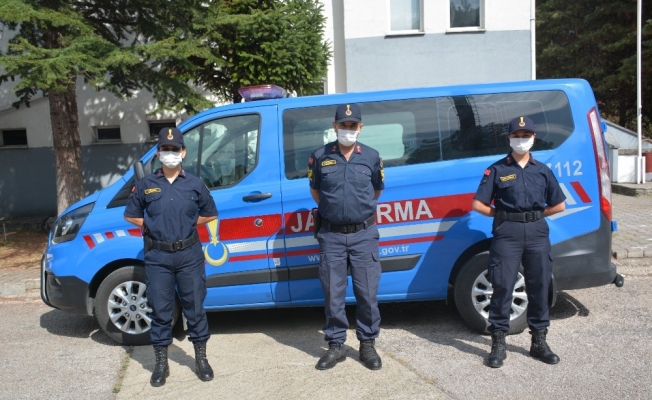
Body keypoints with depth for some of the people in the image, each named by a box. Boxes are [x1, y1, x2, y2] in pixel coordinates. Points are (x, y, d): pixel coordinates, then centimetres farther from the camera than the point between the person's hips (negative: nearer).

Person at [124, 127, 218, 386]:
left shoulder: (194, 184, 2)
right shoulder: (146, 185, 3)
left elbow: (211, 214, 12)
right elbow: (131, 215, 13)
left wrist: (189, 224, 2)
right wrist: (151, 227, 1)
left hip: (189, 255, 0)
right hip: (157, 256, 0)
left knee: (194, 308, 8)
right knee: (160, 310, 7)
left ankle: (201, 359, 22)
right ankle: (161, 363, 20)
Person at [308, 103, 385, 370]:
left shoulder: (371, 157, 2)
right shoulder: (320, 157, 1)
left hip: (364, 234, 0)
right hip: (331, 235, 0)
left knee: (367, 293, 5)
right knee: (333, 294, 7)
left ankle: (368, 344, 22)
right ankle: (335, 345, 21)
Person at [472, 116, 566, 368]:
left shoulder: (542, 170, 11)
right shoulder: (497, 170, 2)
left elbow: (559, 205, 14)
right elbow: (478, 205, -1)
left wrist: (534, 214, 6)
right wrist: (504, 215, 0)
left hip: (537, 232, 3)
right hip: (507, 233, -3)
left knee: (539, 287, 9)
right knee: (502, 287, -3)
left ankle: (539, 342, 23)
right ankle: (498, 344, 7)